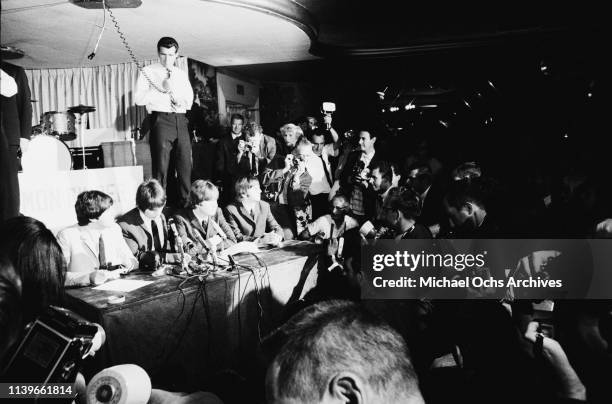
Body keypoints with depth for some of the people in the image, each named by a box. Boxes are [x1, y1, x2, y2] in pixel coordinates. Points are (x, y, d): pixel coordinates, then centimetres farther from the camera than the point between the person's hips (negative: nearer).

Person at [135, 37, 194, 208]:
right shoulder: (148, 71, 7)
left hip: (180, 120, 4)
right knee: (161, 167, -5)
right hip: (160, 120, -4)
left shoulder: (182, 74, 20)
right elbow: (139, 99, -4)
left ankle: (185, 206, 8)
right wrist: (162, 88, -9)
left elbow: (189, 102, 14)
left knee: (185, 167, 1)